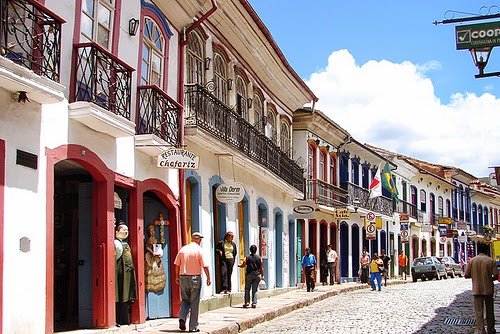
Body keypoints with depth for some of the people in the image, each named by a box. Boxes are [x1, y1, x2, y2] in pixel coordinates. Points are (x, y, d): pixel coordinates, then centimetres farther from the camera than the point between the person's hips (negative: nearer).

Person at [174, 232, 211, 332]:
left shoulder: (183, 249, 5)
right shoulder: (199, 250, -7)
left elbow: (177, 264, 9)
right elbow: (205, 266, -9)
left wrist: (177, 276, 19)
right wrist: (208, 278, 0)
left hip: (183, 277, 4)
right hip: (195, 278, -3)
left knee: (185, 300, 17)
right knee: (194, 302, 4)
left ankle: (182, 318, -5)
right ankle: (193, 326, 7)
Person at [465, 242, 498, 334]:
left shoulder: (472, 261, -3)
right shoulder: (491, 261, -6)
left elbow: (466, 275, -1)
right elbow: (496, 276, -10)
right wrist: (490, 279, 10)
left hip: (477, 290, 0)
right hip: (488, 289, 0)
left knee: (479, 312, 1)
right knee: (489, 311, 16)